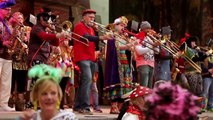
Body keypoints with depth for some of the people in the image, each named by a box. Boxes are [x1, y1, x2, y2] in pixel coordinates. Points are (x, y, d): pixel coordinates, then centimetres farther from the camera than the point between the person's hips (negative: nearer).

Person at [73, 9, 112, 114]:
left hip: (91, 58, 10)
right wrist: (101, 37, -35)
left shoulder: (91, 29, 22)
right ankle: (85, 106, -28)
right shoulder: (79, 26, -6)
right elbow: (85, 37, -24)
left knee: (84, 81, 11)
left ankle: (78, 105, 17)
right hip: (82, 57, -10)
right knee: (87, 79, -22)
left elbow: (94, 40, 18)